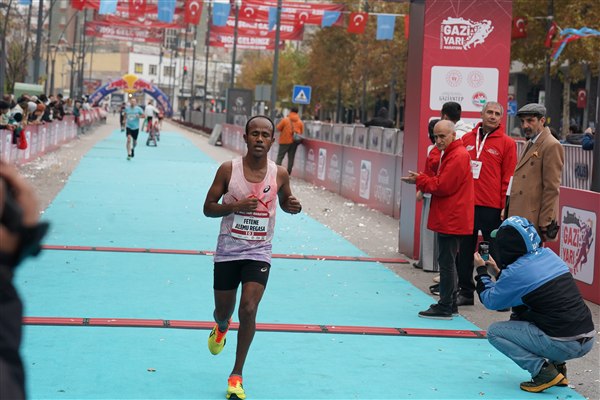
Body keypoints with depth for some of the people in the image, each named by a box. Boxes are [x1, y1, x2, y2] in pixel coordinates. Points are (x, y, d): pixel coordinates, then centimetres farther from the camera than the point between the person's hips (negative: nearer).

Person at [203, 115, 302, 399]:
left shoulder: (279, 174, -4)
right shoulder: (228, 169, -9)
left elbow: (285, 202, 15)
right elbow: (208, 208, -5)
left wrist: (293, 206, -10)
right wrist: (236, 205, -23)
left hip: (259, 253, 0)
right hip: (228, 250, 0)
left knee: (249, 310, -14)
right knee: (223, 311, 13)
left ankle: (237, 375, 1)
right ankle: (221, 328, 54)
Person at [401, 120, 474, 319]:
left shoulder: (458, 157, -15)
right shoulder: (449, 154, 19)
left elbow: (442, 186, -18)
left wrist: (419, 180, -7)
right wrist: (421, 179, 2)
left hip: (451, 219, -11)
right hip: (448, 218, 11)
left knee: (446, 262, -7)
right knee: (447, 261, 15)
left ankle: (445, 308, -3)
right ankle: (449, 304, 23)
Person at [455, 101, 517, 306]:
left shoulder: (507, 143, -2)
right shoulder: (467, 139, 10)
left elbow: (509, 177, -4)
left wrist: (505, 207, -9)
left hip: (492, 207, -5)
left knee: (496, 252, 1)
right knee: (465, 250, 11)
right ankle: (466, 292, 21)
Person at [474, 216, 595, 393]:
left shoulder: (516, 271, -11)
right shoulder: (549, 254, 10)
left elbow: (491, 301, 4)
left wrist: (482, 271, 18)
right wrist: (497, 272, 28)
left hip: (562, 345, -8)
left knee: (494, 331, 6)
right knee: (519, 319, 29)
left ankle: (543, 371, -4)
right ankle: (557, 365, 19)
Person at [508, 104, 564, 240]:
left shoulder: (552, 146, -10)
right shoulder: (529, 144, 20)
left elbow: (552, 189, -14)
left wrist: (544, 224, -17)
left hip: (534, 222, -9)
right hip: (520, 219, 9)